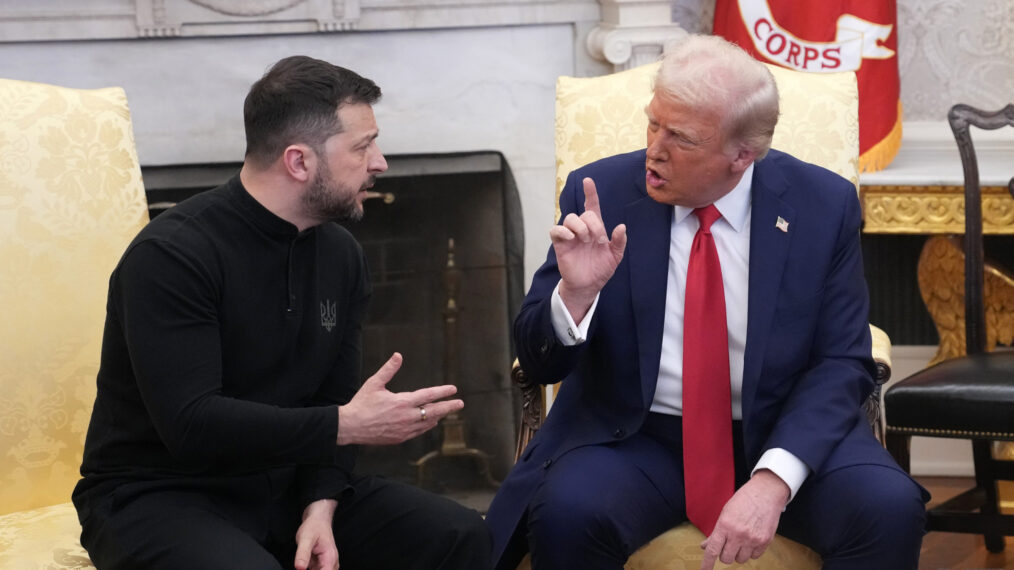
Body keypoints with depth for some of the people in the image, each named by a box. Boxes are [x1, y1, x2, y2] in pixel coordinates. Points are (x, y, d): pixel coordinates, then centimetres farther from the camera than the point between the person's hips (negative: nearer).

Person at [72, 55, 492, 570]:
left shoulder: (340, 253, 6)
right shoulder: (172, 256, -18)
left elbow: (332, 400, 6)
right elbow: (191, 424, -26)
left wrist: (321, 507, -12)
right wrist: (347, 426, -25)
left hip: (286, 485, 6)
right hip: (160, 498, -6)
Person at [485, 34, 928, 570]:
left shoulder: (823, 205, -5)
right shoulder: (603, 194, -5)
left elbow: (841, 364, -6)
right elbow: (538, 363, -3)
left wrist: (774, 479, -22)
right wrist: (575, 293, -26)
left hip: (780, 435, 1)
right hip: (635, 439, 0)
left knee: (889, 508, -27)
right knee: (568, 514, -32)